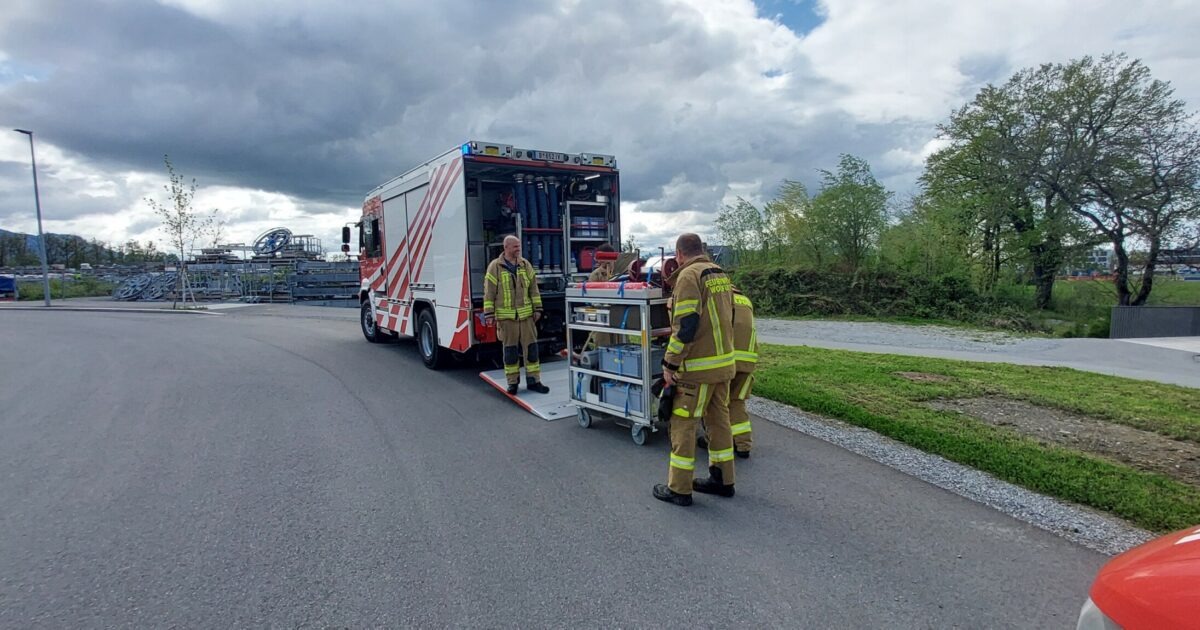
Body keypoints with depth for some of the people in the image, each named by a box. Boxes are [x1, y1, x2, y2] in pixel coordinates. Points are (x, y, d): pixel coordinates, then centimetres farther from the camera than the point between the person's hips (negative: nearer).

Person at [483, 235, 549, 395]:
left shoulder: (525, 265, 7)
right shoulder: (495, 267, -3)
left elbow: (534, 289, 10)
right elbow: (489, 293, -3)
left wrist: (537, 309, 6)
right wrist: (489, 314, -6)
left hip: (526, 315, 3)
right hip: (506, 316, -3)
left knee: (531, 348, 3)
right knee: (510, 350, 6)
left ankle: (533, 381, 12)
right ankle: (513, 382, 17)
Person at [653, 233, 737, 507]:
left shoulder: (689, 276, -14)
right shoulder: (720, 274, 13)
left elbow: (686, 326, -21)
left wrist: (670, 365, -16)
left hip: (699, 366, -8)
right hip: (725, 361, 9)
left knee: (682, 423, 1)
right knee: (719, 419, 16)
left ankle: (679, 489, 8)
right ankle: (722, 479, 26)